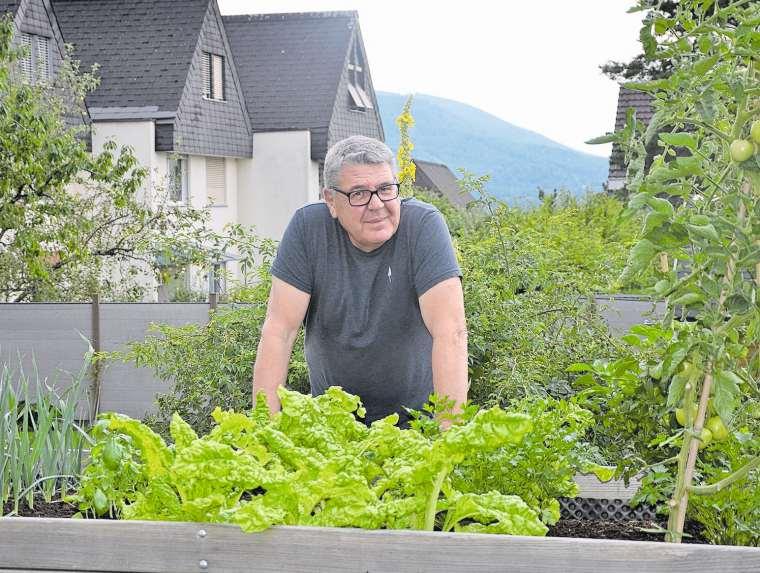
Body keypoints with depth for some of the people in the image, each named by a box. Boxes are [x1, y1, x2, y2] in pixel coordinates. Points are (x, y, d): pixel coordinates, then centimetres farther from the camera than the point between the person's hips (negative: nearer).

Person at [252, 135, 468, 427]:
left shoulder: (424, 225, -13)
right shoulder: (307, 226, -7)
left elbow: (451, 331, -21)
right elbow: (279, 330, -9)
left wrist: (450, 426, -30)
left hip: (414, 412, -2)